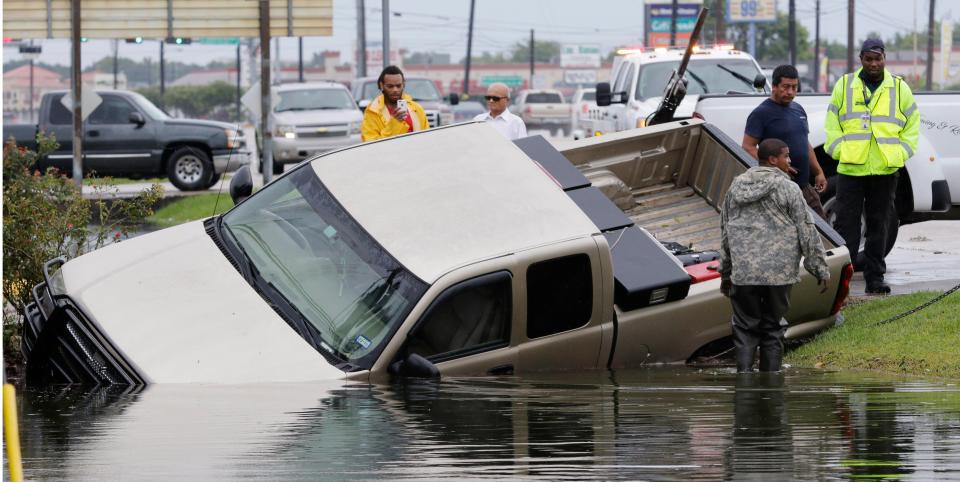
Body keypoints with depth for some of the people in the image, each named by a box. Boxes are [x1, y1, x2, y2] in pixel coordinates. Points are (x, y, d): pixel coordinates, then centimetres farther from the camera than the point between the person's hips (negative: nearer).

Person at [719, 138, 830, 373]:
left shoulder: (736, 187, 10)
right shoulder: (787, 188, -4)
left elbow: (725, 234, 16)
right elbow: (807, 232, -5)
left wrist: (725, 273, 24)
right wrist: (821, 270, 1)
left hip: (743, 273, 3)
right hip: (779, 272, -3)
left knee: (745, 329, 6)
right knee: (772, 328, 7)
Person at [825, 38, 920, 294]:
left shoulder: (900, 89, 8)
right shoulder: (844, 86, 7)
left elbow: (912, 127, 13)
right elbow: (832, 125, 9)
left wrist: (901, 153, 0)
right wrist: (841, 150, -4)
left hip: (885, 170, 1)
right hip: (850, 168, -1)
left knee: (879, 225, 6)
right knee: (846, 223, -4)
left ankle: (874, 277, 12)